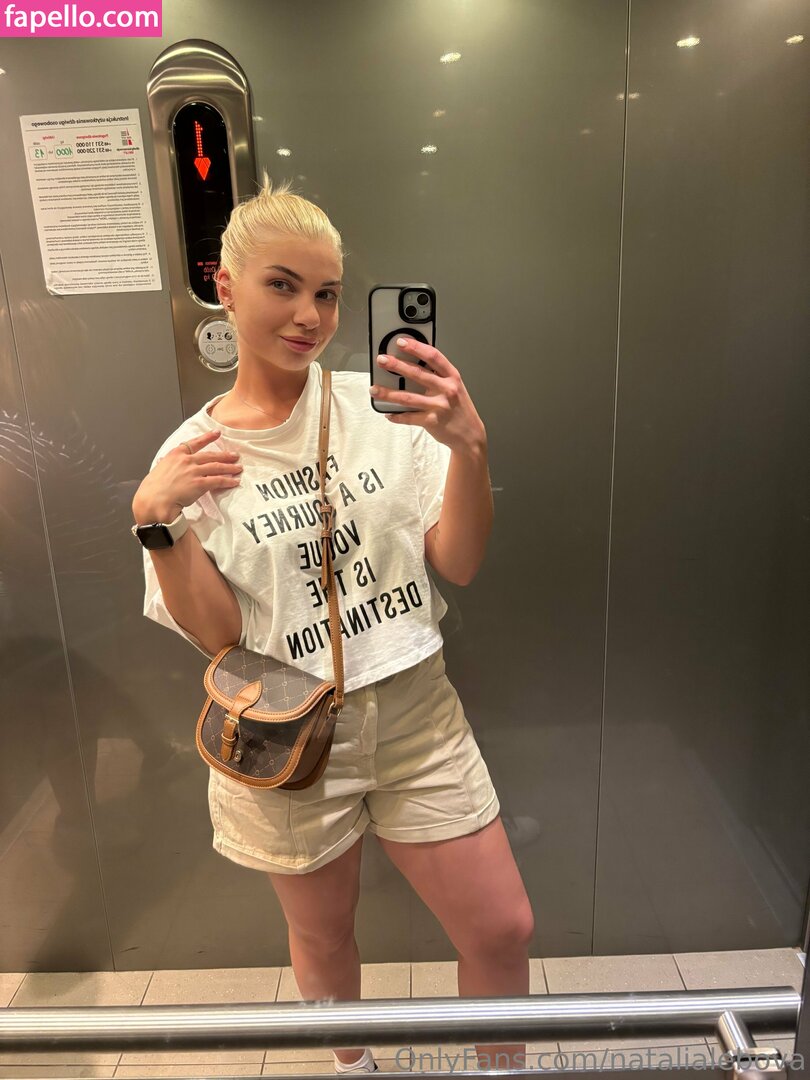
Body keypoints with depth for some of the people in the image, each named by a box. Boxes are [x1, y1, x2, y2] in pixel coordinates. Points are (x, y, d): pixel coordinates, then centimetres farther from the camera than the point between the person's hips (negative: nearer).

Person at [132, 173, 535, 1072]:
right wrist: (157, 518, -20)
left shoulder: (378, 406, -6)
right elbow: (218, 638, -8)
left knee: (503, 931, 11)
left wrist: (468, 448, -25)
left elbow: (457, 564, -9)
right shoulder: (191, 457, -6)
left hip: (414, 711, 1)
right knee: (322, 938, 23)